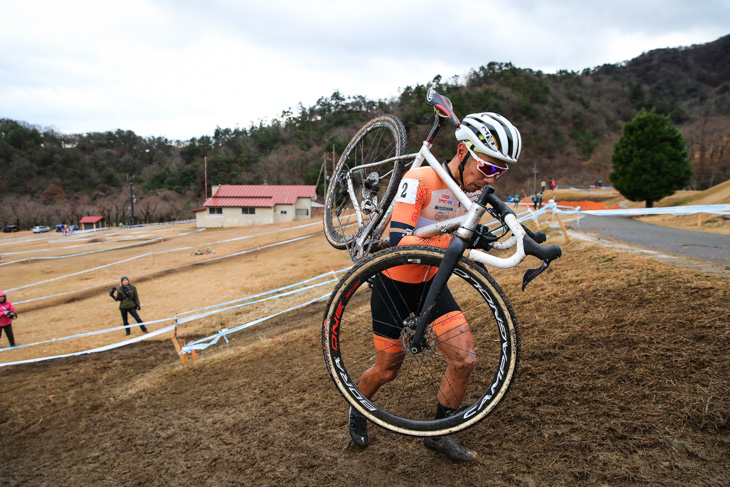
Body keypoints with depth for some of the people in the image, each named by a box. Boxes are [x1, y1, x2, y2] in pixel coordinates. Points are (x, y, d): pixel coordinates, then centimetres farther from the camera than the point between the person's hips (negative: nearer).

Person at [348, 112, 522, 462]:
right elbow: (398, 242, -37)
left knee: (465, 359, -7)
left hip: (432, 285, 6)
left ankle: (440, 433, 16)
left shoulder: (473, 191, -4)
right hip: (394, 285, -5)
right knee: (388, 369, 7)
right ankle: (358, 410, 41)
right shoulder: (419, 180, -26)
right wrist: (458, 240, -49)